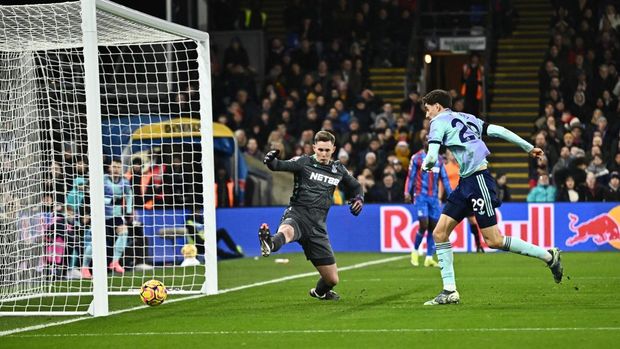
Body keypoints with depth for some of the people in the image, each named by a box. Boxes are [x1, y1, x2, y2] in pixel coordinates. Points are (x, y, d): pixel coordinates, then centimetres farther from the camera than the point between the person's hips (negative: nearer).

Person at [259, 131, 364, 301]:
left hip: (317, 225, 4)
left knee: (332, 279, 7)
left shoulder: (339, 169, 14)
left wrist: (359, 199, 8)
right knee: (286, 231, -44)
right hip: (297, 215, -4)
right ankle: (270, 245, -79)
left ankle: (320, 292, 42)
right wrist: (271, 161, -41)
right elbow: (280, 166, -17)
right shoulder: (304, 162, 0)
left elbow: (355, 186, 31)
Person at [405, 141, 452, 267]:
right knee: (424, 225, -14)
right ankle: (415, 250, 8)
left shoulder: (438, 159, 12)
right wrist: (407, 193, -11)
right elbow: (410, 177, -1)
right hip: (421, 196, -5)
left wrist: (450, 195, 9)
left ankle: (429, 258, 3)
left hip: (434, 197, 5)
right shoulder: (417, 158, -1)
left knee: (433, 227, 0)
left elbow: (444, 178, 15)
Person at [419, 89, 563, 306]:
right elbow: (497, 131, 17)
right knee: (440, 232, 4)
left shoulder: (439, 122, -4)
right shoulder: (465, 118, 20)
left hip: (478, 181, -10)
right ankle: (450, 291, 3)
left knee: (493, 241, -7)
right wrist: (528, 147, 20)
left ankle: (549, 256, 4)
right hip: (466, 183, 10)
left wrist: (425, 165, 10)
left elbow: (431, 158, -13)